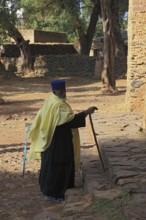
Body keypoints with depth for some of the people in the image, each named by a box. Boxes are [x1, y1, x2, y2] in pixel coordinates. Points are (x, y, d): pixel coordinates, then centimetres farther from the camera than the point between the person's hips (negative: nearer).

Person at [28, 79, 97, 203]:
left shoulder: (50, 102, 9)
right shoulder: (58, 105, -23)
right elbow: (70, 119, -32)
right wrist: (86, 112, -32)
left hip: (51, 139, 11)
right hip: (57, 141, -11)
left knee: (51, 165, 19)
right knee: (56, 166, -2)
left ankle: (48, 189, 30)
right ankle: (52, 193, 6)